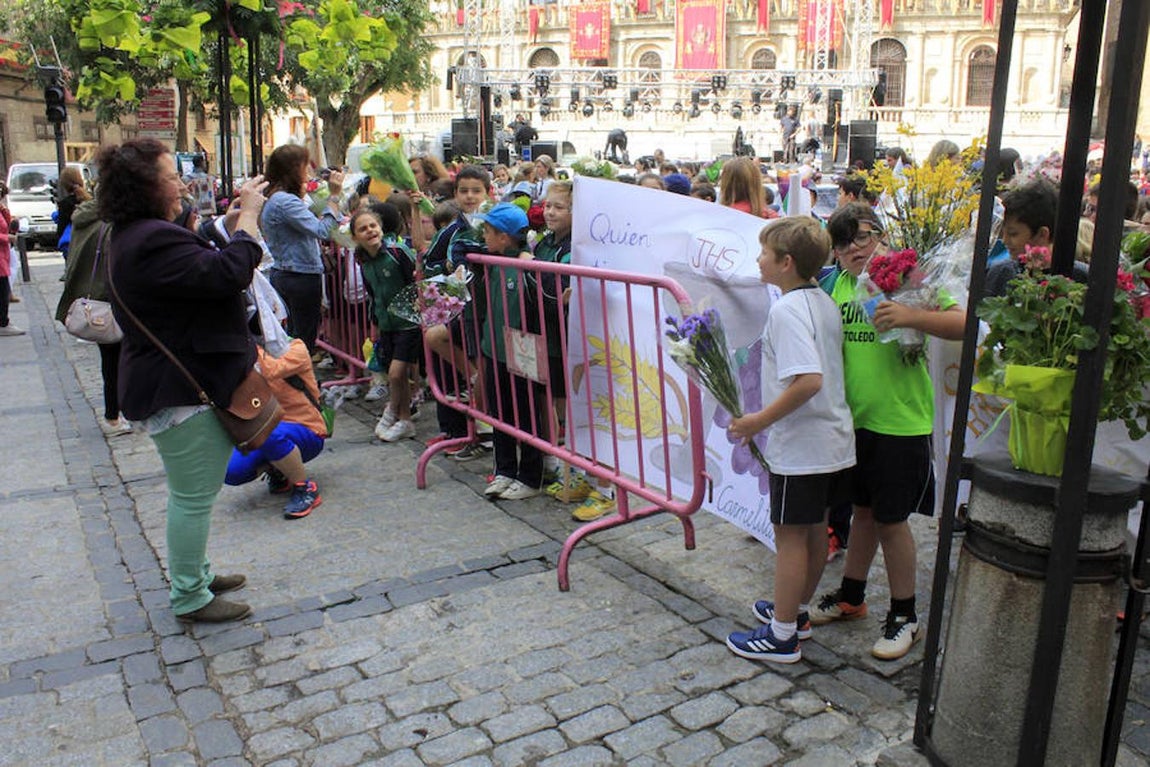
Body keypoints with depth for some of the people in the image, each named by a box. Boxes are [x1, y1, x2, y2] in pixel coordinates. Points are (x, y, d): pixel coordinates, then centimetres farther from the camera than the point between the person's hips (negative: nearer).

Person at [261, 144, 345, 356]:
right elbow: (321, 231, -27)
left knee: (294, 332, 20)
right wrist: (334, 196, -20)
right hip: (302, 277, -10)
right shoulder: (286, 201, -21)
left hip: (282, 274, 10)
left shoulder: (274, 198, 11)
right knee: (305, 338, -2)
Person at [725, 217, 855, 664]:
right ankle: (797, 612, 37)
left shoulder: (787, 310, -20)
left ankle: (781, 637, 15)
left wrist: (760, 421, -22)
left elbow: (808, 380, -30)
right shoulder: (825, 303, 8)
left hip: (800, 446, -9)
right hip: (834, 439, 9)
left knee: (789, 536, 2)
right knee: (815, 530, 19)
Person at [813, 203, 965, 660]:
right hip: (853, 418, 6)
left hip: (900, 421, -5)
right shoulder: (839, 285, 6)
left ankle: (904, 616, 22)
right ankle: (851, 597, 36)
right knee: (862, 509, 20)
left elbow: (963, 324, -22)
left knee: (890, 519, 4)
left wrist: (912, 316, -35)